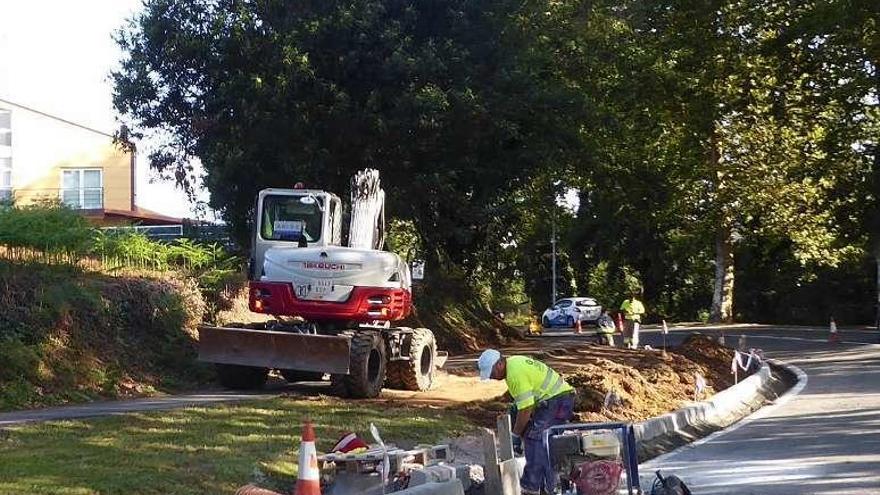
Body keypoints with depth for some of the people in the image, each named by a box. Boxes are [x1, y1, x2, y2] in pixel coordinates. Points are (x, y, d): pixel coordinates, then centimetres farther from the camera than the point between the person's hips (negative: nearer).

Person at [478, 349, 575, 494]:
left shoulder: (516, 373, -22)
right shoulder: (513, 363, 10)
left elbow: (525, 409, -22)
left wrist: (515, 434, -10)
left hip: (557, 401, -11)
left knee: (535, 439, -16)